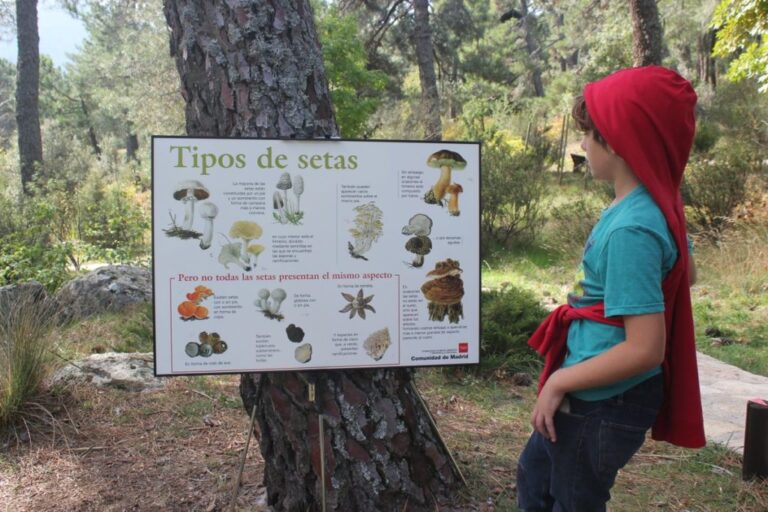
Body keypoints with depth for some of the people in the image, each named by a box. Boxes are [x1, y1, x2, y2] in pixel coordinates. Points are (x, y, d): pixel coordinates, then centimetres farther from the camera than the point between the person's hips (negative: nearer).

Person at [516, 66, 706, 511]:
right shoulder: (655, 204, -1)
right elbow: (684, 273, 16)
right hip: (598, 395, 9)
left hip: (604, 403, -9)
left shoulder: (630, 228, -29)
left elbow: (645, 349, -29)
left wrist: (559, 382, -19)